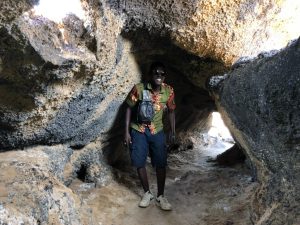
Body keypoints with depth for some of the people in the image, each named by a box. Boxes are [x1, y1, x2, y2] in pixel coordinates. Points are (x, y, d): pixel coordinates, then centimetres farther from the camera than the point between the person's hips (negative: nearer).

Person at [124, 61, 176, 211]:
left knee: (161, 164, 1)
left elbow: (171, 111, 4)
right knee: (140, 163, 4)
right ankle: (147, 193, 24)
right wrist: (127, 132, -9)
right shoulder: (138, 89, -17)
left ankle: (160, 196, 18)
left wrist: (173, 132, 4)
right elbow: (129, 109, -7)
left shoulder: (169, 91, -10)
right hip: (138, 131, -1)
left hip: (157, 131, 1)